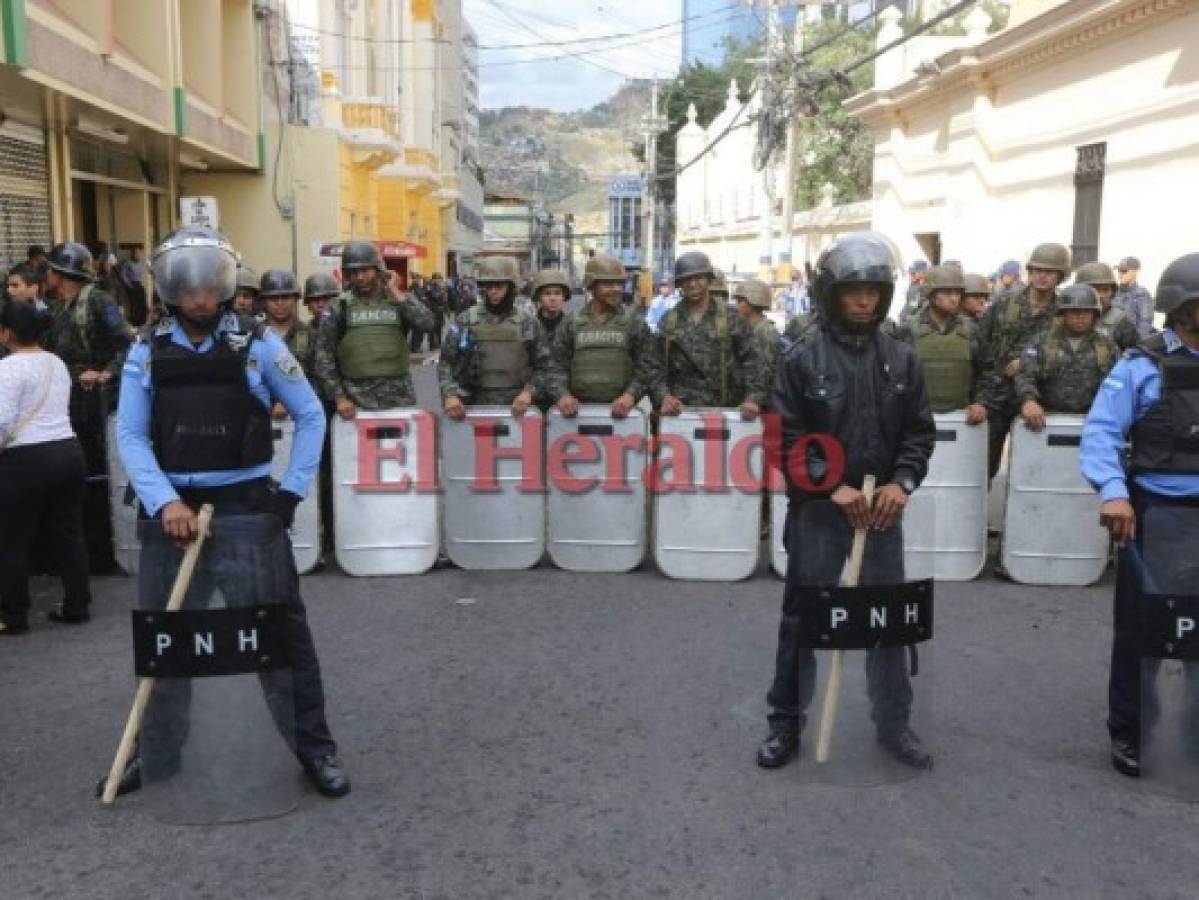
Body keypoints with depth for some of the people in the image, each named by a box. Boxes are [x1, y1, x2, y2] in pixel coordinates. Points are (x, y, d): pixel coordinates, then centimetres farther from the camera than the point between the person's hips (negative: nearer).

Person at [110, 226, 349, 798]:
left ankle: (314, 746, 12)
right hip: (173, 505, 3)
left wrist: (291, 492, -4)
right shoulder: (147, 352, 2)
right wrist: (163, 502, -16)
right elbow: (131, 435, -1)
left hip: (250, 503, -2)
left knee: (285, 623, 0)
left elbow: (310, 416, 3)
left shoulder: (258, 343, -3)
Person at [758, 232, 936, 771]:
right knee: (803, 616, 7)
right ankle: (786, 723, 22)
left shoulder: (901, 358, 4)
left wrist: (901, 482, -10)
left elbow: (920, 432, 6)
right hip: (817, 510, -3)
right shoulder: (804, 358, -7)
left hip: (881, 509, 3)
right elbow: (786, 438, -9)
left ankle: (894, 724, 28)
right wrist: (832, 487, -17)